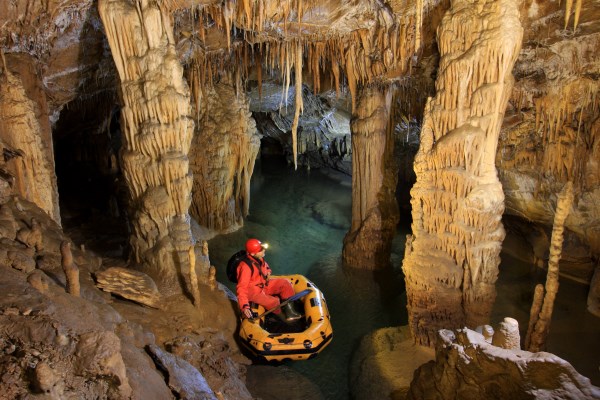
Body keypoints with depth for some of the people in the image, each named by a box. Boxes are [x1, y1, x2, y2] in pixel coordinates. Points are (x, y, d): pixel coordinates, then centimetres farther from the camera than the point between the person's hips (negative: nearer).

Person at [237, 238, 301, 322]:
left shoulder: (259, 259, -6)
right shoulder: (245, 267, -30)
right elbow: (241, 288, -32)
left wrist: (267, 273, -3)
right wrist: (244, 306, -39)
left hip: (264, 284, 9)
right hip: (253, 291, -8)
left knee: (285, 283, -1)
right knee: (273, 302, -27)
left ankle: (289, 311, 0)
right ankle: (282, 316, 6)